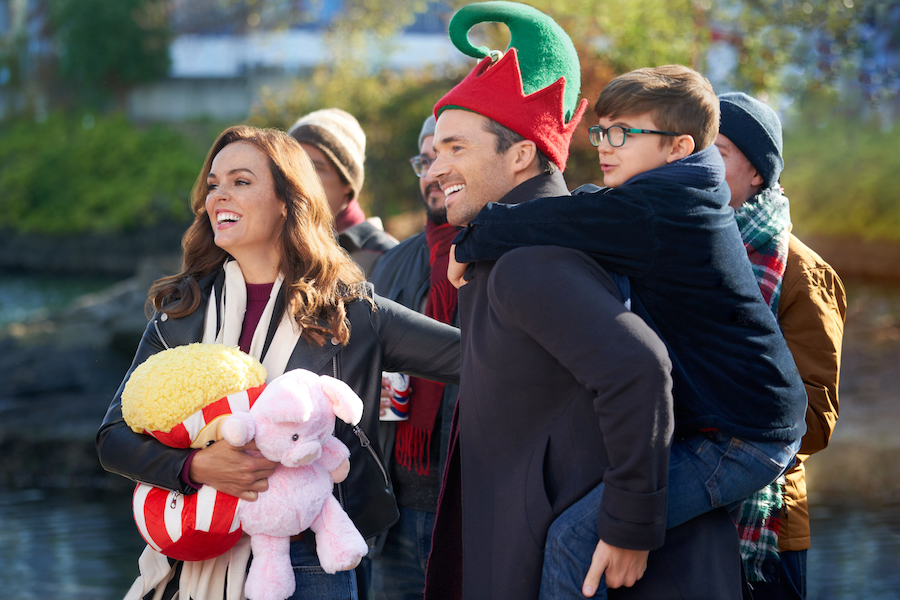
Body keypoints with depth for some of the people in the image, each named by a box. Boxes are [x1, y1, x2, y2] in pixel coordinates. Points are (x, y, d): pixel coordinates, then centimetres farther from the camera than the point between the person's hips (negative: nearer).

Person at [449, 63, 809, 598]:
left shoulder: (650, 209, -18)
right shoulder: (686, 198, 12)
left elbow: (533, 228, -19)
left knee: (576, 535, -20)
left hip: (740, 444, -11)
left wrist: (469, 245, 0)